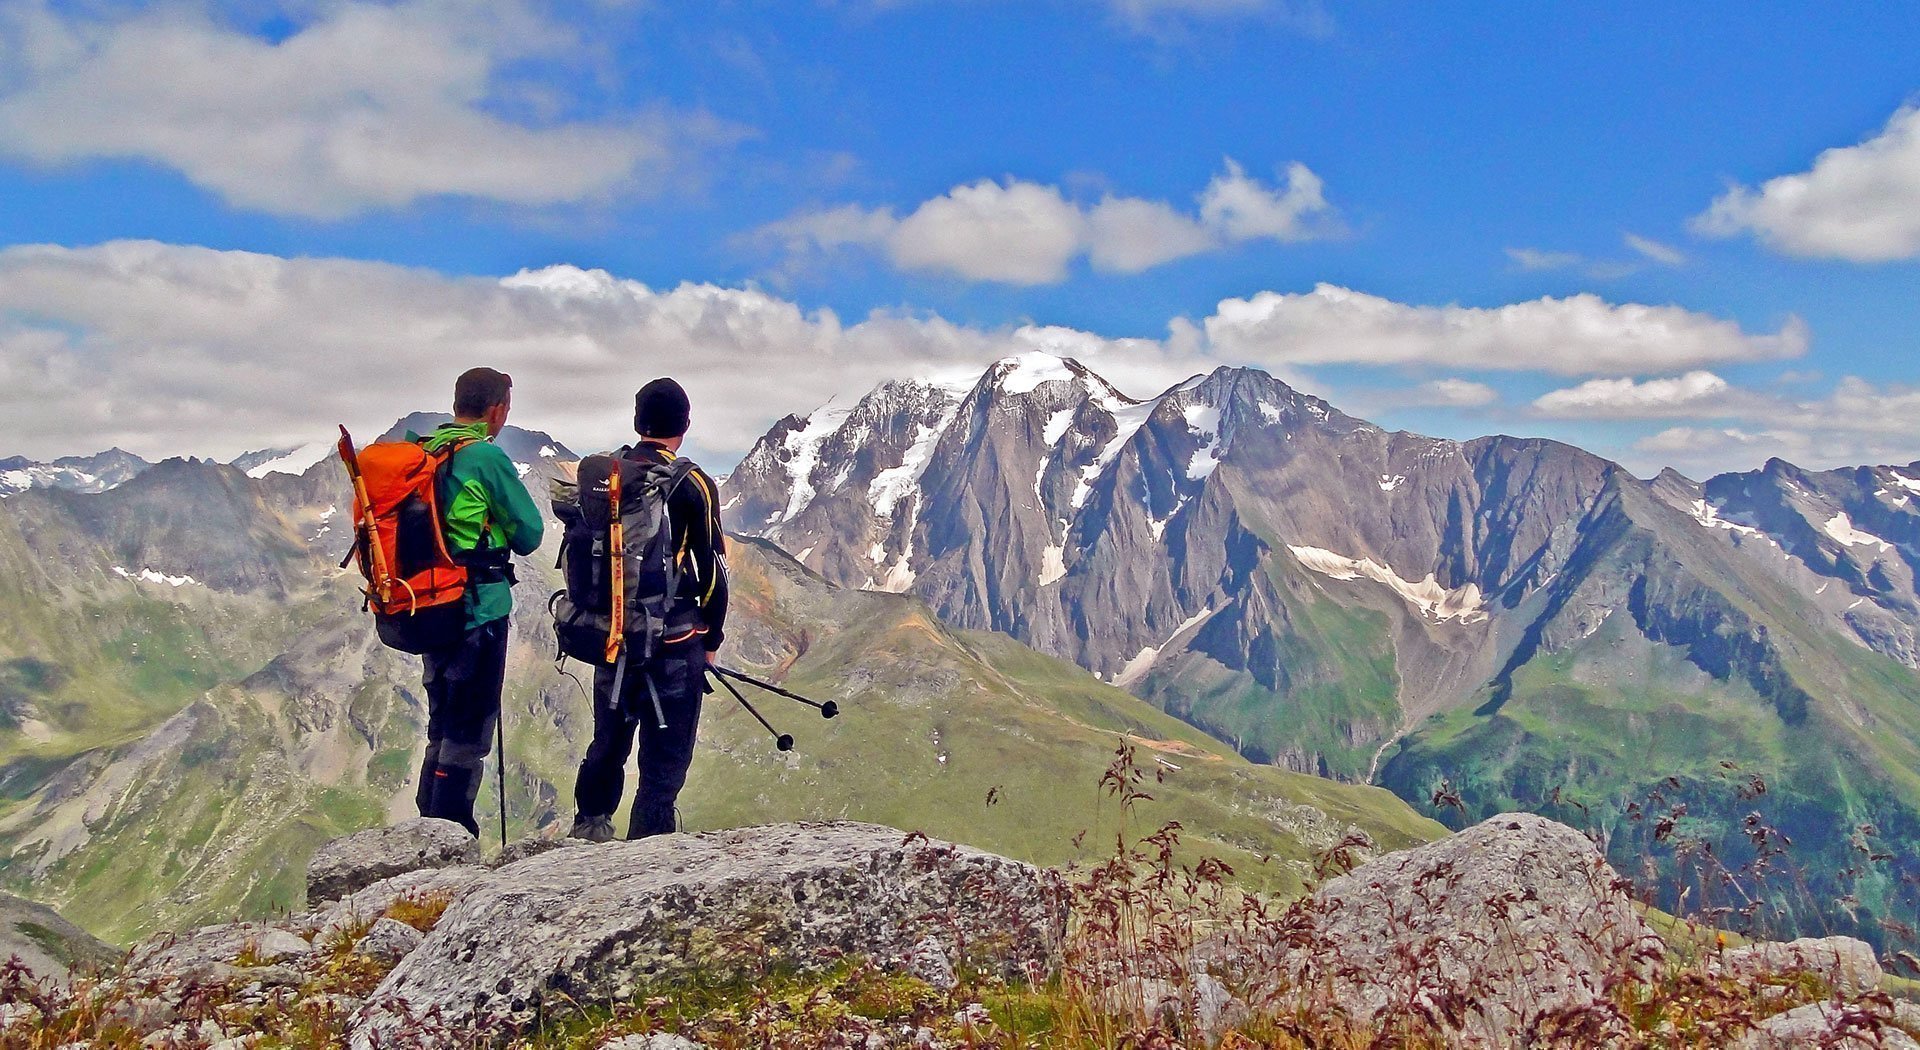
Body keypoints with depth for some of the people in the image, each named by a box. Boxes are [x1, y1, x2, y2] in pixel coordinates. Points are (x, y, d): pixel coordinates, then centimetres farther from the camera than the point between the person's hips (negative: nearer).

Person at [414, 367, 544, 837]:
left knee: (442, 725, 19)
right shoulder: (487, 457, -15)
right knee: (469, 732, 0)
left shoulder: (423, 453, 7)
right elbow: (530, 534, -10)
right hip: (478, 609, -8)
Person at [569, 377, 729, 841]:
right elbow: (712, 569, -7)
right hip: (673, 639, -5)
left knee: (608, 740, 23)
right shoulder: (692, 485, -10)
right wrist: (711, 636, 5)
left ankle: (590, 825, 33)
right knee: (665, 754, 4)